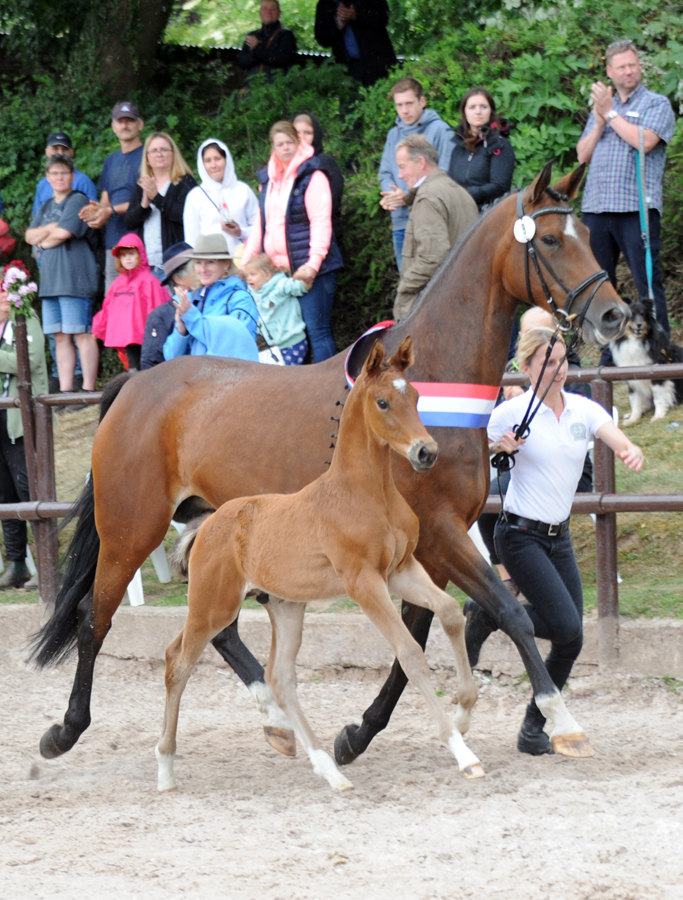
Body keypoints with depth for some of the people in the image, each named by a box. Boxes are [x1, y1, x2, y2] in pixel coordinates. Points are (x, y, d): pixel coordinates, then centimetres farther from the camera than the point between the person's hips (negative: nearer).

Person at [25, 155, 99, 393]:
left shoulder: (77, 201, -3)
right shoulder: (46, 207, 21)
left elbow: (64, 232, -14)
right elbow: (30, 236, 11)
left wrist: (44, 241, 3)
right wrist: (50, 229, -5)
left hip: (74, 277, -8)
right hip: (50, 280, 8)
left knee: (81, 333, -8)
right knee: (60, 336, 5)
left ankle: (88, 388, -10)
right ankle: (65, 390, 6)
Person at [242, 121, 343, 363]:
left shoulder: (312, 177, -3)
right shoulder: (268, 179, 17)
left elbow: (321, 222, -11)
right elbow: (260, 225, 23)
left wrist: (314, 262, -21)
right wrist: (245, 262, 16)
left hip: (308, 269, -6)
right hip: (277, 269, 7)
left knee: (317, 330, -9)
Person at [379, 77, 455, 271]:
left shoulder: (440, 130, -5)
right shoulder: (394, 134, 16)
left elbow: (444, 175, -11)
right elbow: (385, 173, 17)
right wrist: (390, 194, -7)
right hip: (400, 222, 6)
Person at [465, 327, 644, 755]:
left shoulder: (584, 410, 3)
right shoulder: (513, 412, -9)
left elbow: (619, 440, -14)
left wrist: (633, 452, -38)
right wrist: (498, 448, -22)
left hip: (559, 538, 6)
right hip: (521, 536, -6)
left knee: (570, 642, 1)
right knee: (566, 628, -17)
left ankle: (534, 728, 17)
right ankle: (488, 614, 8)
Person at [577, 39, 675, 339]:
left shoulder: (656, 104, 4)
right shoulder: (601, 106, 22)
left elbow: (645, 141, -15)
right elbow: (583, 155, 14)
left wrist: (611, 114, -7)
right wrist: (599, 124, -1)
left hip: (636, 205, -6)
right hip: (596, 205, 6)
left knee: (648, 281, -8)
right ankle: (610, 352, 14)